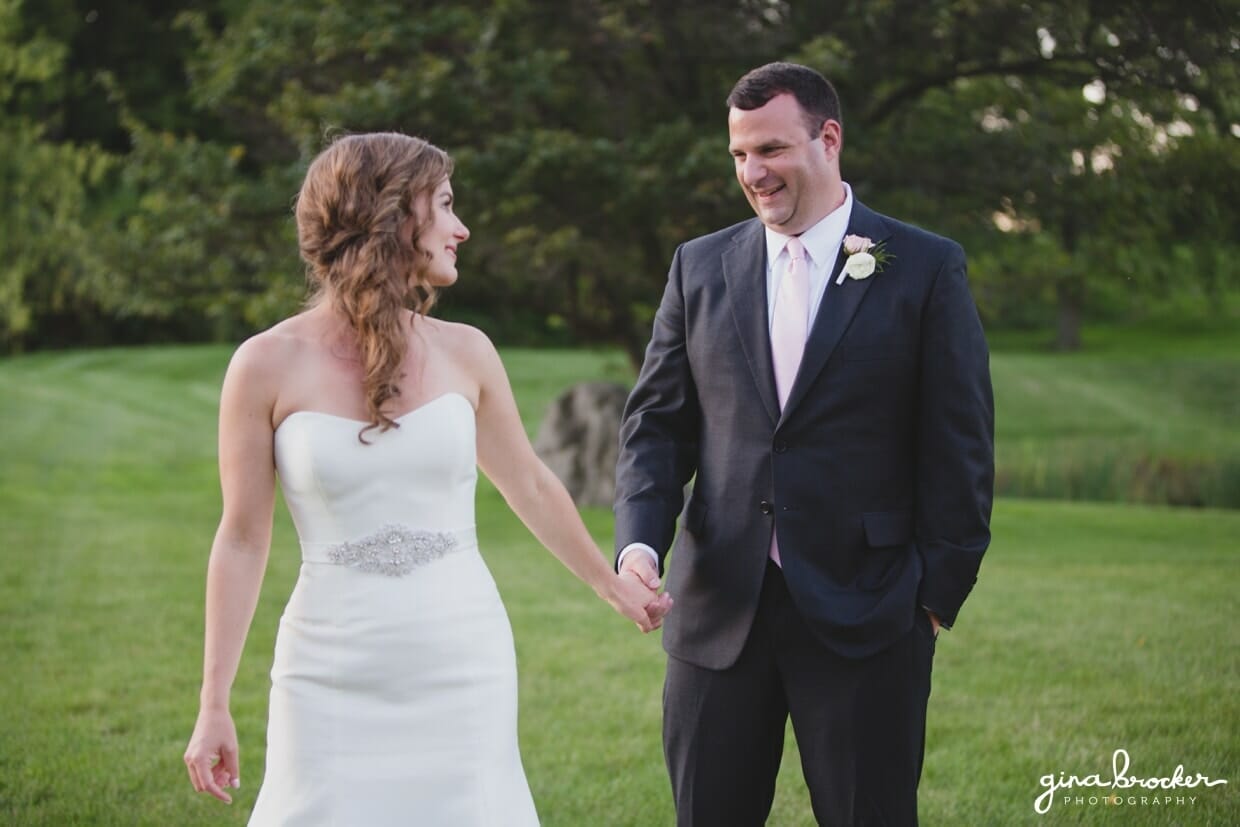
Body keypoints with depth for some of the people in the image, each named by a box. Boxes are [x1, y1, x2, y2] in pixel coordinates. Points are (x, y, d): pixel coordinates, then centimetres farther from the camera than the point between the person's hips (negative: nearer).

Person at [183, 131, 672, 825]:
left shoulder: (464, 353, 2)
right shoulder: (269, 366, -5)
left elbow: (531, 486, 17)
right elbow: (243, 540, -1)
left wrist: (612, 586, 27)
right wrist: (215, 707, -1)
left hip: (463, 670, 2)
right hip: (334, 681, -2)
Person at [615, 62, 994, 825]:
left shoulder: (926, 269, -1)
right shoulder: (700, 267, 9)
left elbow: (960, 445, -1)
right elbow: (658, 424, 9)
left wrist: (941, 592, -5)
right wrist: (639, 544, -7)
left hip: (864, 616, -3)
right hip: (720, 611, 3)